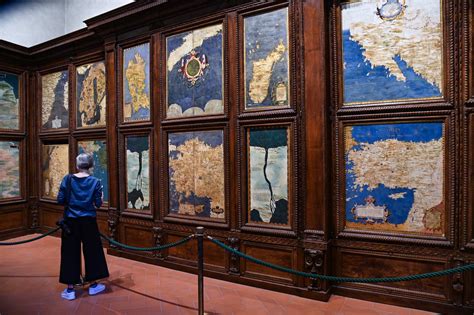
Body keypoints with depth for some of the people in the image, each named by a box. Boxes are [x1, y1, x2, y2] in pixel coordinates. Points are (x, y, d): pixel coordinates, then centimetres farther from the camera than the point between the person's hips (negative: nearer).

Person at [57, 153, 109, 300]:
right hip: (88, 221, -1)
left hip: (71, 221, 1)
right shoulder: (95, 181, -7)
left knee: (70, 253, 10)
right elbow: (98, 204, -7)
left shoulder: (67, 179, -5)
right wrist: (101, 197, 14)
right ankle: (93, 285, 23)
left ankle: (70, 289, 17)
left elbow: (60, 200, -5)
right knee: (92, 251, 12)